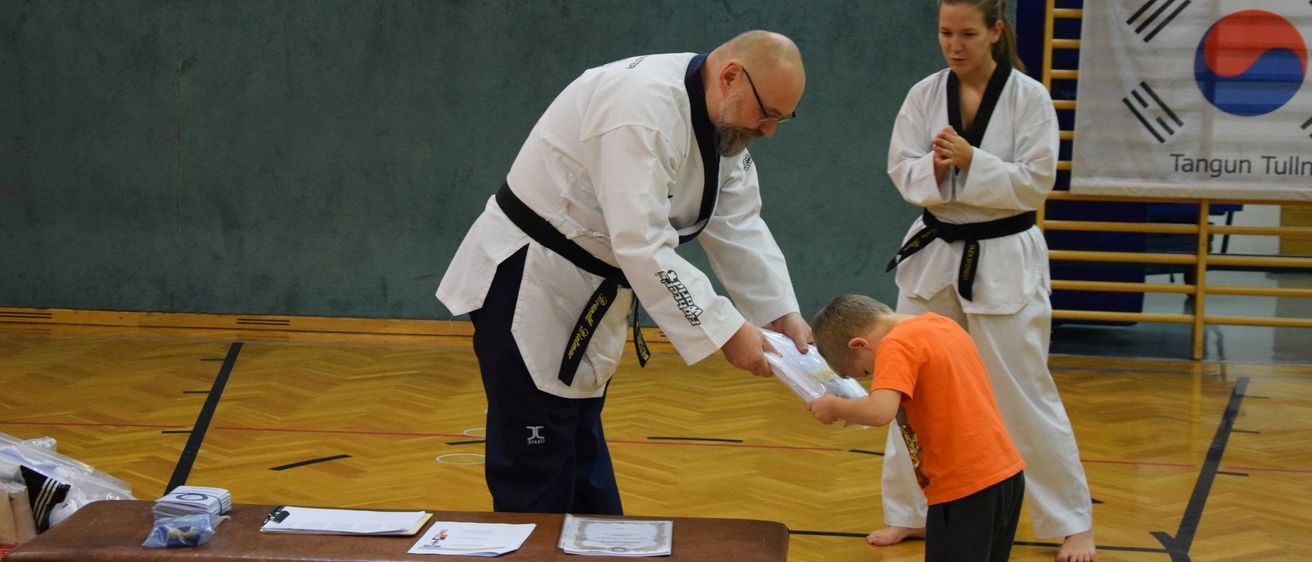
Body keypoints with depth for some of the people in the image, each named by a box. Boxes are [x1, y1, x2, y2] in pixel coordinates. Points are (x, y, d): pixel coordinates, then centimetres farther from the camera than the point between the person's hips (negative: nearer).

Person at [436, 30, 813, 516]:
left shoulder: (720, 122, 3)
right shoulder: (644, 106, -29)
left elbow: (740, 228, 4)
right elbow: (642, 246, -33)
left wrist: (783, 314, -7)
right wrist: (725, 330, -31)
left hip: (582, 294, 10)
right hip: (523, 289, -10)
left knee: (583, 458, 20)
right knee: (536, 478, -5)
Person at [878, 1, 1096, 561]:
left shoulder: (1029, 97, -10)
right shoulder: (924, 95, 0)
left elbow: (1034, 183, -13)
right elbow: (901, 170, -2)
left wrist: (970, 161, -24)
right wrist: (934, 170, -22)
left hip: (1004, 261, -4)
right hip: (934, 255, 4)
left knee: (1024, 396, 1)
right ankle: (907, 512, 24)